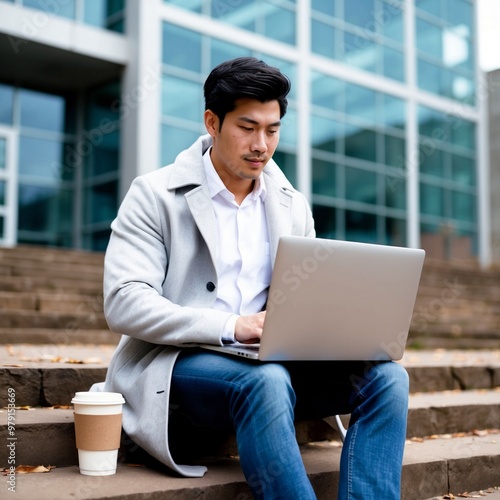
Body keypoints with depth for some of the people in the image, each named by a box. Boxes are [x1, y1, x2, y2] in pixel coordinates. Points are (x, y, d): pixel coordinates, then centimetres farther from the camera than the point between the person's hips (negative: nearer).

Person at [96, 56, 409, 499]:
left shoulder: (293, 206, 14)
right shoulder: (155, 195, -2)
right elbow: (124, 304, -12)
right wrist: (231, 326, -25)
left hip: (268, 362, 5)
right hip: (174, 363, -5)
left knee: (386, 376, -17)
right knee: (267, 382, -36)